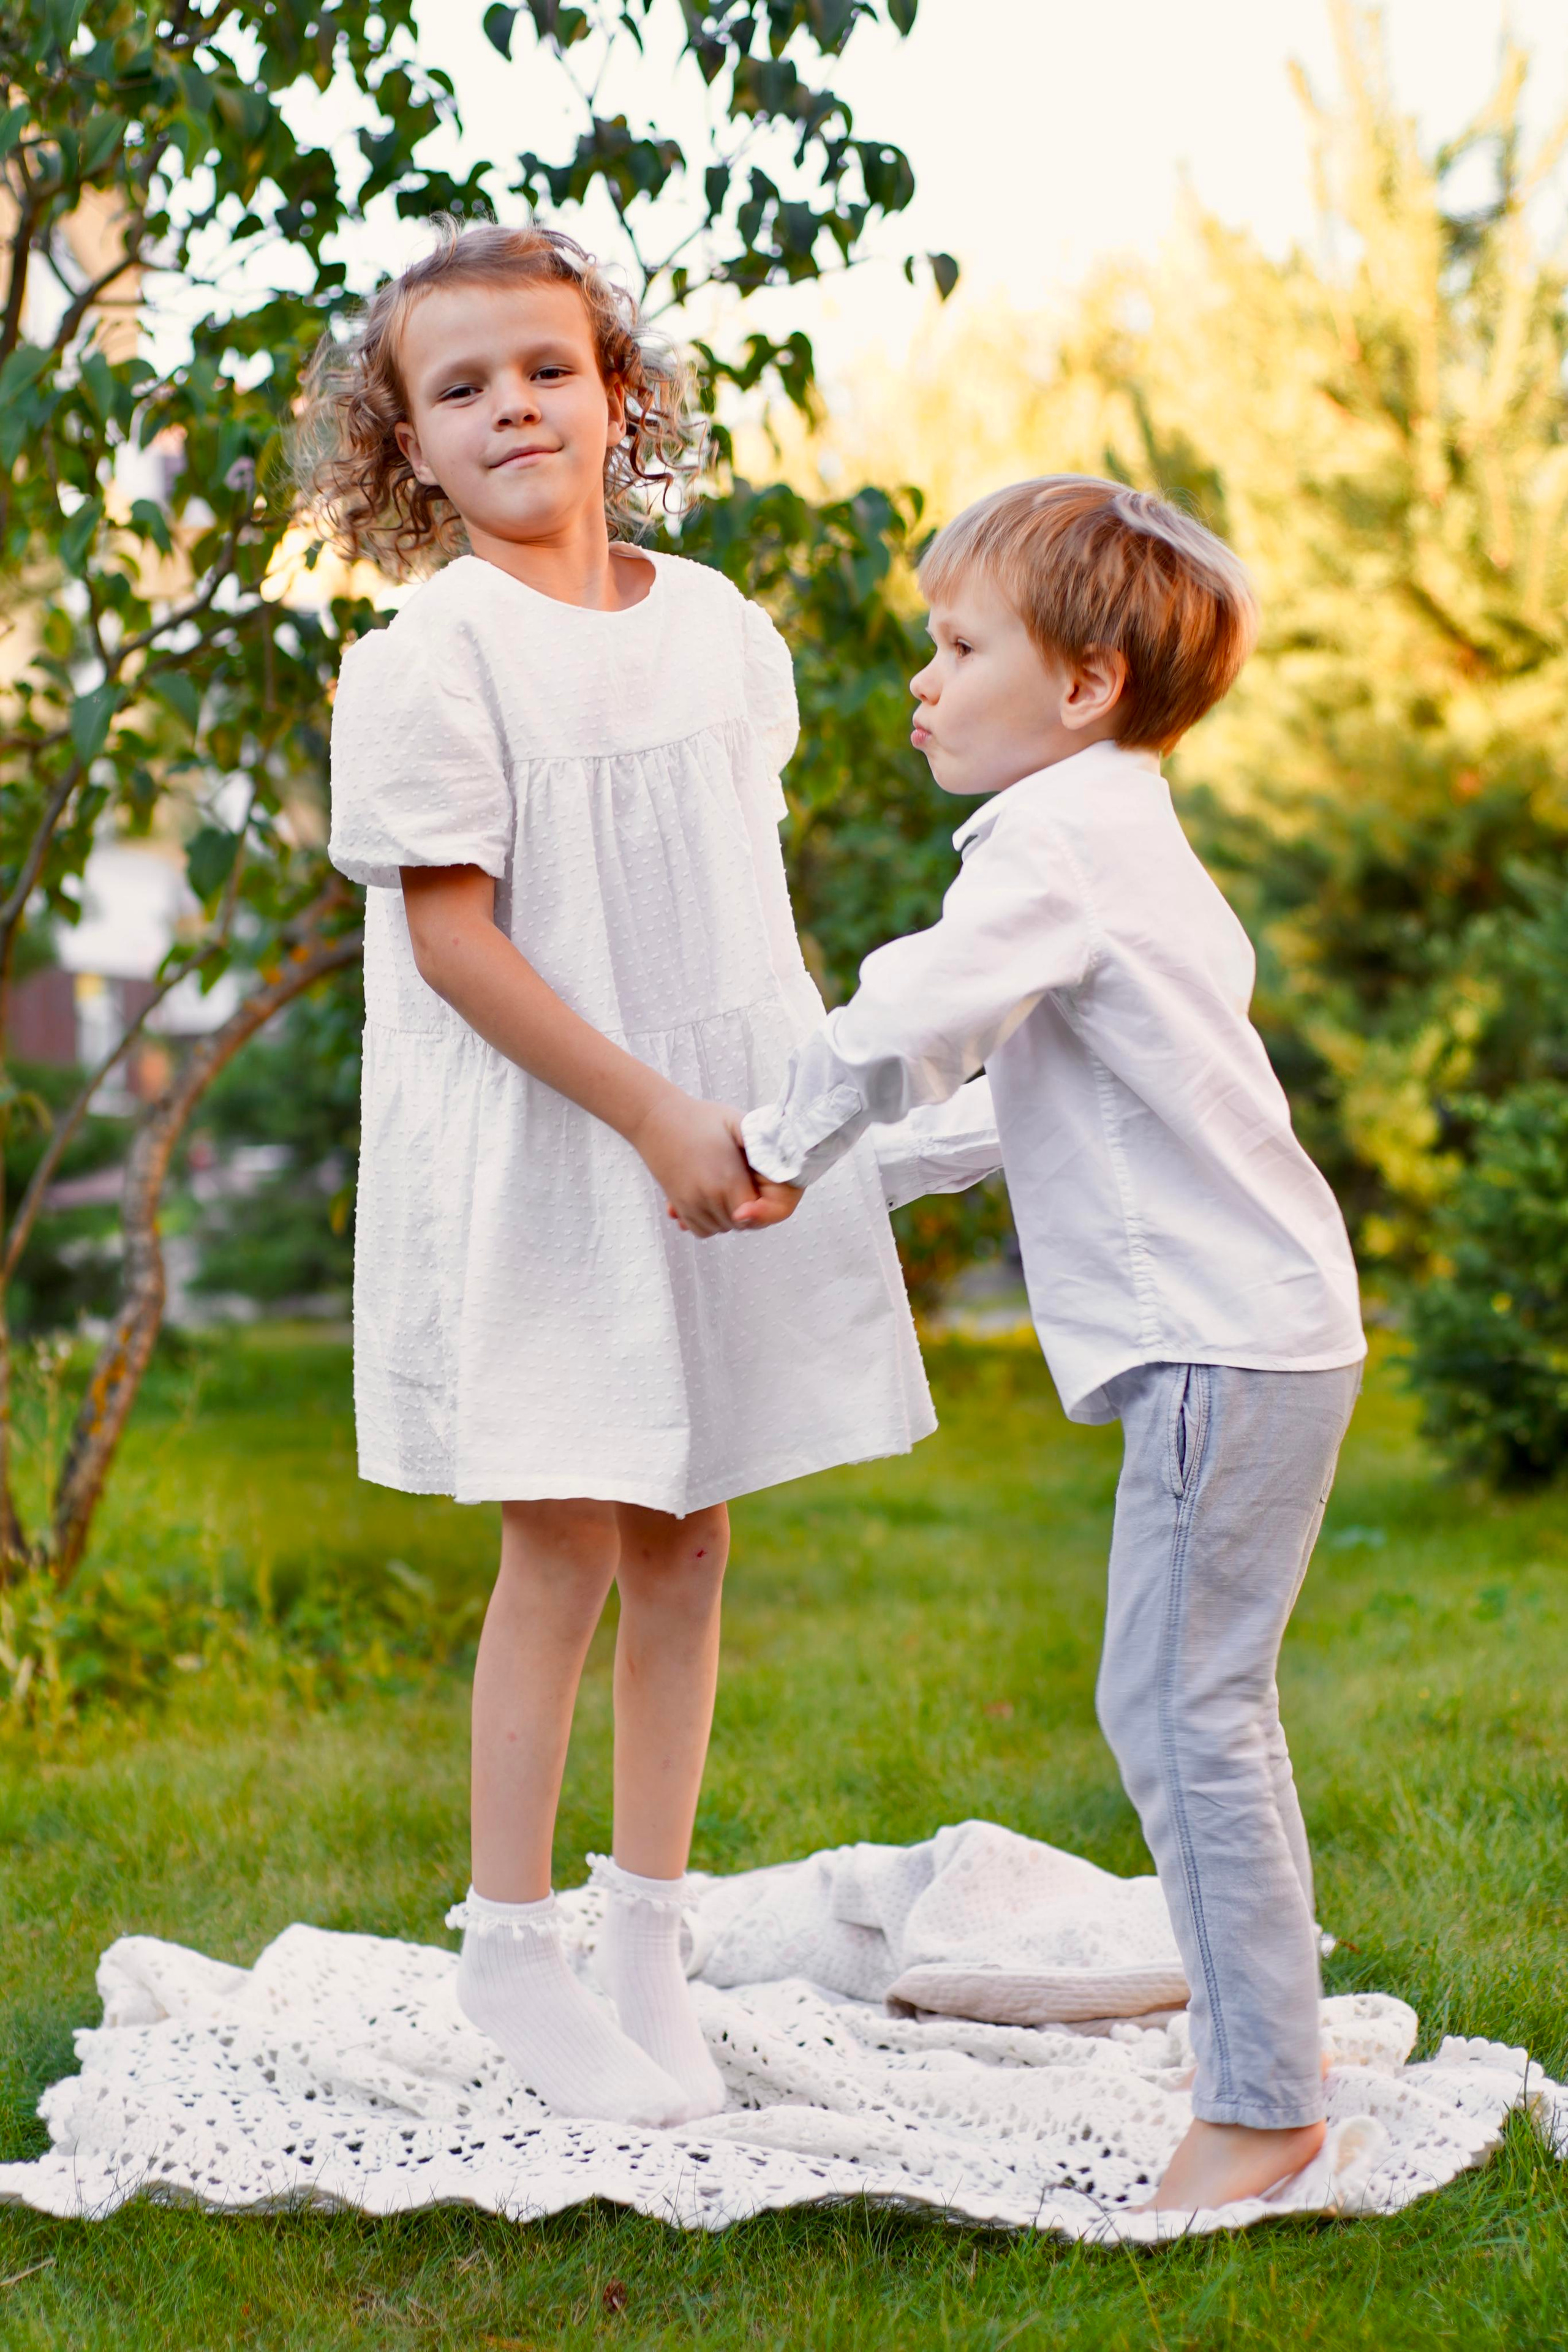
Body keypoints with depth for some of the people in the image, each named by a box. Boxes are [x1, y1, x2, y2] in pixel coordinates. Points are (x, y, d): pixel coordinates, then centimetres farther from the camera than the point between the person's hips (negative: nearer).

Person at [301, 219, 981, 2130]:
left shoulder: (715, 627, 9)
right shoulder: (428, 660, -10)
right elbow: (450, 936, -14)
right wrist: (655, 1119, -17)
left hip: (729, 1146, 5)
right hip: (538, 1163, -5)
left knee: (686, 1545, 9)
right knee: (566, 1546, -2)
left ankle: (648, 1940, 22)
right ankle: (511, 1954, 15)